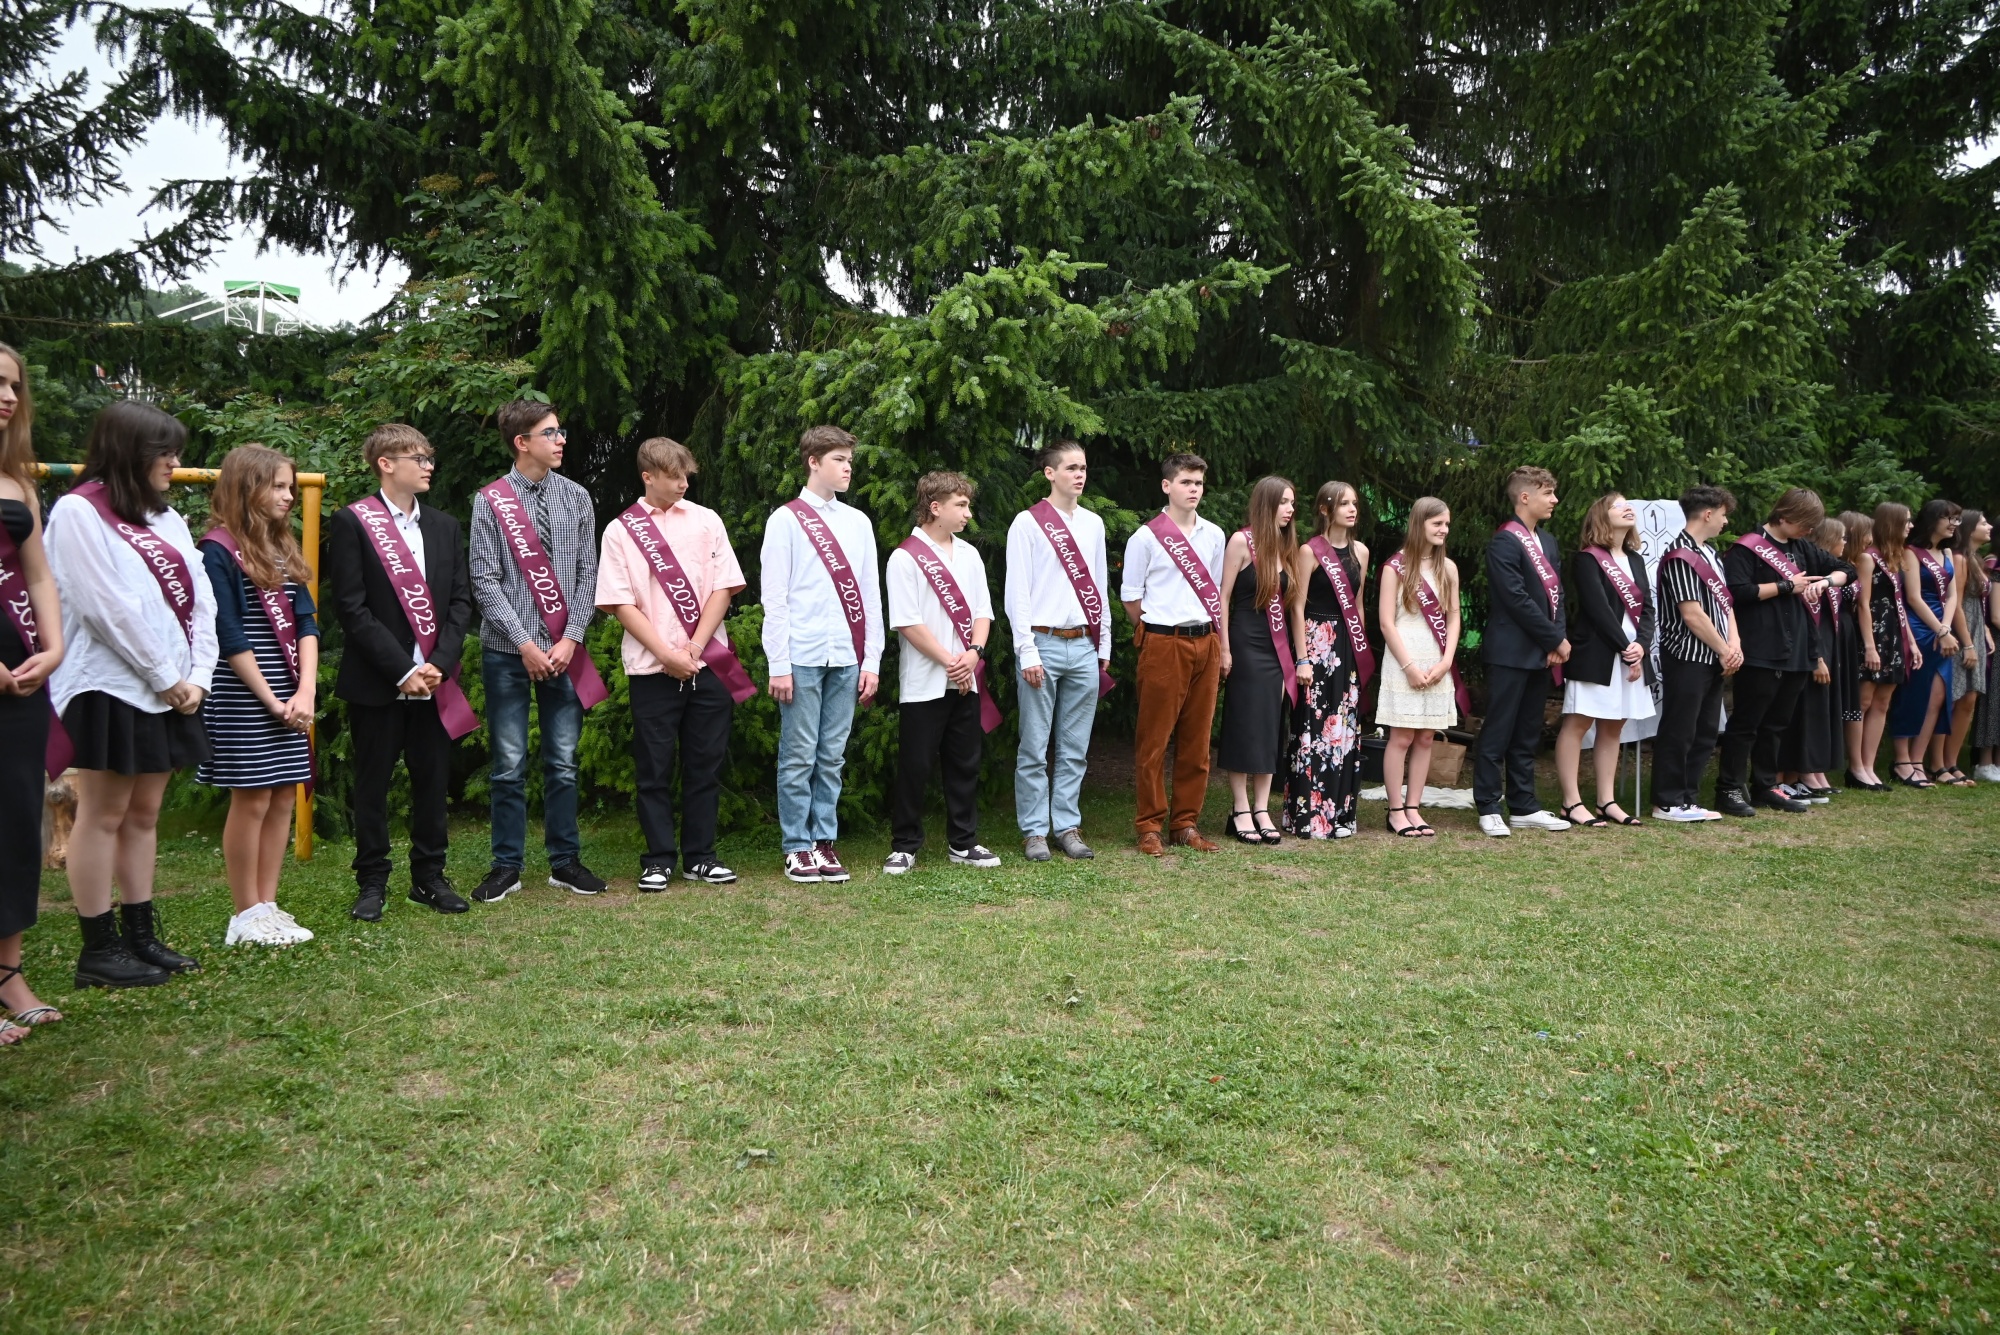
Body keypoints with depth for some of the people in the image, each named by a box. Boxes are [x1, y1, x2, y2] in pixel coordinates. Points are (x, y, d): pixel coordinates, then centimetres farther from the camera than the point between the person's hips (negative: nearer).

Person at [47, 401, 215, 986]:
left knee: (144, 814, 12)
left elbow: (200, 601, 9)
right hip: (112, 688, -7)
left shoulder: (167, 519, 14)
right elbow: (110, 607, -16)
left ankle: (141, 935, 19)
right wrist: (167, 677, -13)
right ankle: (98, 949, 6)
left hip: (169, 691, 8)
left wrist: (197, 676, -3)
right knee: (103, 816, -1)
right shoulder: (79, 511, -9)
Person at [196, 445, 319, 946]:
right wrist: (271, 700, -11)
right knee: (252, 800, -2)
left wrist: (305, 690, -5)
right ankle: (247, 916, 8)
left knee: (283, 798, 6)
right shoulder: (218, 550, -7)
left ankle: (268, 907, 15)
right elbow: (229, 636, -11)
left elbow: (305, 621, 8)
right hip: (244, 697, -7)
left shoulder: (282, 548, 13)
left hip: (289, 698, 7)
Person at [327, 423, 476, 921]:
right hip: (376, 682, -4)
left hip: (434, 680, 4)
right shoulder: (352, 523, -4)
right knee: (372, 783, 6)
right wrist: (402, 670, -15)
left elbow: (461, 601, 7)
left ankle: (429, 876, 21)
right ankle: (372, 883, 17)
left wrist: (439, 664, -7)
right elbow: (352, 608, -10)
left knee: (433, 781, 9)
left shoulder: (444, 527, 12)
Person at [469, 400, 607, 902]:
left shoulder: (577, 498, 6)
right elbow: (485, 581, -5)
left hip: (564, 651, 2)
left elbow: (587, 574, 5)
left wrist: (571, 639, -6)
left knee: (563, 761, 8)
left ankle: (565, 861, 19)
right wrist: (524, 643, -11)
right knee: (509, 764, 4)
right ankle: (507, 866, 16)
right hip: (508, 651, -2)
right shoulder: (490, 501, -3)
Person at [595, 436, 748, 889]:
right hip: (651, 667, -1)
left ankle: (700, 856, 17)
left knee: (705, 763, 6)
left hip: (708, 663, 2)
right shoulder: (620, 531, 2)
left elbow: (723, 588, 2)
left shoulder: (705, 520, 6)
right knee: (653, 767, 3)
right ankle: (658, 860, 13)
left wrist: (694, 648, -8)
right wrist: (667, 654, -11)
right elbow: (622, 604, -2)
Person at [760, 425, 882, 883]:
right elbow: (774, 597, -4)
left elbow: (871, 594, 12)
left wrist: (871, 660, 7)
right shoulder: (786, 519, 0)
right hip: (803, 657, -4)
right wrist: (778, 664, -9)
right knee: (799, 756, 1)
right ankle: (798, 848, 10)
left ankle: (825, 841, 16)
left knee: (832, 756, 8)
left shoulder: (858, 522, 13)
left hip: (847, 657, 4)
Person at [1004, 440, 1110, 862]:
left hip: (1084, 646, 5)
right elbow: (1016, 592, -6)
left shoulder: (1093, 524, 14)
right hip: (1044, 642, -5)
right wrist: (1027, 652, -11)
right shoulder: (1028, 523, -2)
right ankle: (1034, 832, 10)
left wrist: (1104, 647, 13)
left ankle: (1067, 827, 17)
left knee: (1075, 747, 8)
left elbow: (1100, 588, 17)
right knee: (1035, 747, 0)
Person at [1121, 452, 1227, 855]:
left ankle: (1186, 823, 18)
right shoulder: (1147, 537, -4)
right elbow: (1131, 596, 1)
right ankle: (1150, 826, 8)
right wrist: (1153, 632, 6)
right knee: (1154, 738, -2)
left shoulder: (1213, 535, 12)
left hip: (1206, 642, 5)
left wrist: (1217, 640, 13)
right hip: (1164, 643, -5)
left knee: (1196, 738, 9)